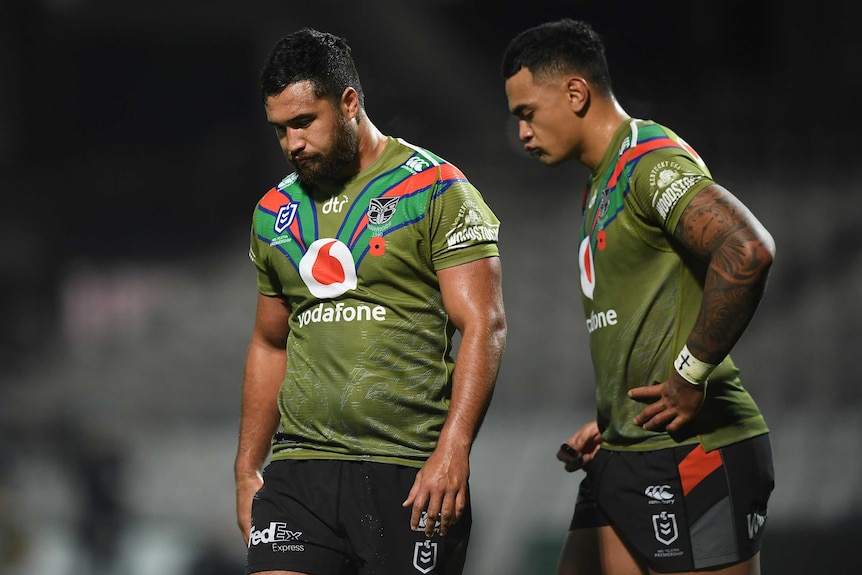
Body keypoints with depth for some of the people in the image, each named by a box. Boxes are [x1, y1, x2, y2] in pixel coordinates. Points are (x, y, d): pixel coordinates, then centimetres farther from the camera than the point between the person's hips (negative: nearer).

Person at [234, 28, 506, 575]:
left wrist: (452, 451, -19)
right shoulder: (275, 213, 15)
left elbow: (483, 328, -9)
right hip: (299, 468, 4)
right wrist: (247, 469, 19)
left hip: (411, 471, -4)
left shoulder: (437, 190, -2)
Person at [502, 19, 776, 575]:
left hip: (692, 452, -10)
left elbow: (747, 251, -28)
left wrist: (691, 377, -22)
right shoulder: (603, 183, 20)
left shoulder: (652, 161, -12)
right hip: (627, 456, 10)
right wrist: (609, 424, 17)